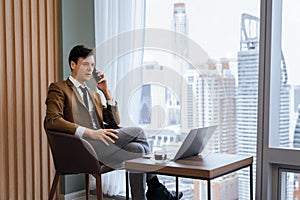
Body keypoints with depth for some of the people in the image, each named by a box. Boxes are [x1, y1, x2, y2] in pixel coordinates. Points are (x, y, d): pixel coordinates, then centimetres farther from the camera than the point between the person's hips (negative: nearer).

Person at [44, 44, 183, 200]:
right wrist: (89, 132, -23)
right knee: (137, 131, -19)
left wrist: (106, 92, 13)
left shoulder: (93, 94, 29)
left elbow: (114, 121, 25)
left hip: (100, 140, 7)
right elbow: (51, 121, -13)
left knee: (137, 148, -21)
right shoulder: (59, 88, 6)